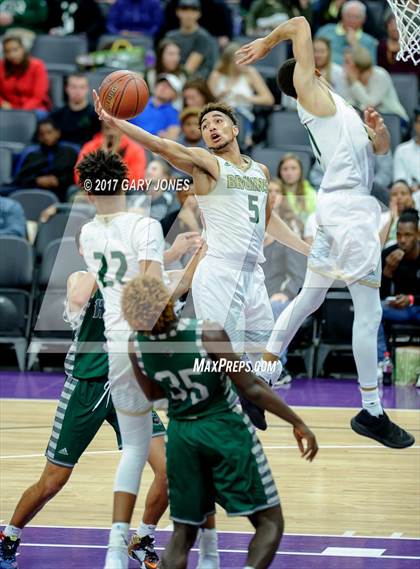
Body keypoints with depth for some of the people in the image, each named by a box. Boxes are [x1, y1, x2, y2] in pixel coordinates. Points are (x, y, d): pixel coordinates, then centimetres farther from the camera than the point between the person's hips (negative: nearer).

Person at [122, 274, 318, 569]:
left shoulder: (137, 347, -9)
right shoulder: (208, 334, -23)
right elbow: (251, 387, -18)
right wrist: (298, 423, -9)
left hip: (181, 434, 5)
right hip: (226, 428, -4)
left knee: (183, 533, 14)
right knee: (270, 523, 5)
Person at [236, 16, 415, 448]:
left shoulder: (333, 105, 20)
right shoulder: (311, 90, -3)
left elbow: (380, 148, 22)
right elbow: (300, 25, -5)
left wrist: (378, 129, 1)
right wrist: (267, 43, 10)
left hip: (336, 207, 10)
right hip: (349, 207, -9)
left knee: (309, 298, 15)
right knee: (369, 312, -6)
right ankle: (371, 413, -3)